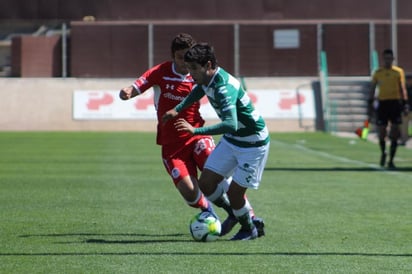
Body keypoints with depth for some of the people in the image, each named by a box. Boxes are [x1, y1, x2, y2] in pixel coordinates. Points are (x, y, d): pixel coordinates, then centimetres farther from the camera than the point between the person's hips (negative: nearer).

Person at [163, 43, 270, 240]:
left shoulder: (224, 88, -33)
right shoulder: (207, 80, -6)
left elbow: (231, 125, -47)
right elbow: (198, 91, 22)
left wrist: (195, 130, -50)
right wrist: (177, 110, 18)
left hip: (252, 144, -8)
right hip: (231, 140, 8)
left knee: (234, 193, -6)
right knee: (206, 183, 2)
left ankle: (249, 229, 24)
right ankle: (233, 214, 29)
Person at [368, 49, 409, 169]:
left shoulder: (399, 72, 4)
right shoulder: (377, 73, 7)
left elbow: (402, 88, 5)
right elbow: (372, 88, 11)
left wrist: (405, 103, -3)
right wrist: (370, 103, 5)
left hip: (395, 102, -1)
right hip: (382, 103, 1)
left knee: (395, 134, -4)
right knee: (381, 133, 1)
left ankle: (391, 160, 3)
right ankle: (383, 153, 27)